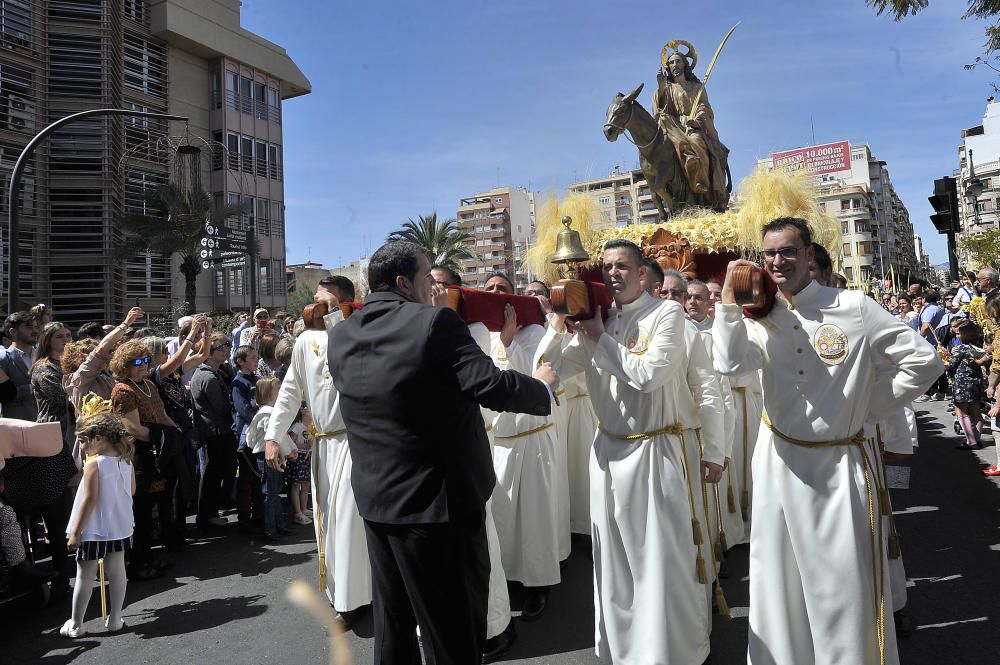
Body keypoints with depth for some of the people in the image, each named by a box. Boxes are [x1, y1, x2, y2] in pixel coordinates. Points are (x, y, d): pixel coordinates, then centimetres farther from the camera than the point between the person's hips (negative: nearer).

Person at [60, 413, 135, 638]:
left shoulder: (93, 464, -17)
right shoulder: (126, 461, 0)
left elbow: (90, 499, -19)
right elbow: (131, 491, 9)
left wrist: (75, 531, -13)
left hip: (94, 530, -6)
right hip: (121, 527, 6)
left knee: (84, 576, 7)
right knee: (117, 572, 12)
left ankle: (76, 625, 17)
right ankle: (115, 619, 20)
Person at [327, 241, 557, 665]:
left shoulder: (340, 336, 2)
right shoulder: (435, 322, -18)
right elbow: (491, 385, -23)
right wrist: (543, 385, -2)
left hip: (375, 498, 7)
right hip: (438, 499, -7)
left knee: (392, 621, 23)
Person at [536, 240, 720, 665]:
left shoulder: (667, 312, -7)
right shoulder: (595, 320, 7)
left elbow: (649, 375, -20)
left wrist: (600, 338, -13)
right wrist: (561, 321, -9)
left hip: (655, 450, -5)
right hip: (608, 450, 5)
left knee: (663, 558, 6)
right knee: (614, 558, 16)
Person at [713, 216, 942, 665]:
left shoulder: (854, 308, -7)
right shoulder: (760, 318, 1)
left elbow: (923, 363, -3)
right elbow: (729, 364, -18)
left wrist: (865, 406, -3)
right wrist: (729, 295, -18)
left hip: (841, 465, -3)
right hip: (780, 463, 3)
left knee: (845, 585, 8)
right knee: (781, 581, 15)